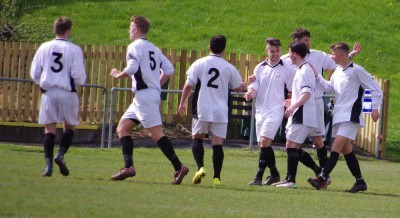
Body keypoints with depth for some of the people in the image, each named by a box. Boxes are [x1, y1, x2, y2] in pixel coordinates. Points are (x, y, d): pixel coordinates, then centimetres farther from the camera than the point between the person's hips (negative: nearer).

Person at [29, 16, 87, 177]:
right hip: (68, 92, -2)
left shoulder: (44, 48, 4)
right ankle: (61, 154, -7)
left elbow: (34, 73, 5)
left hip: (48, 92, 2)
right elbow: (78, 75, -10)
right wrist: (79, 82, 13)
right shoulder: (74, 49, -5)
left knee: (49, 128, 7)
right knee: (70, 126, 14)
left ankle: (48, 163, -4)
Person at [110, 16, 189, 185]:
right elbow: (169, 69, 14)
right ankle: (128, 167, 2)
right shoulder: (154, 49, 19)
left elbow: (132, 68, -18)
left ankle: (179, 167, -18)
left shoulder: (135, 46, -5)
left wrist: (117, 75, 0)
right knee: (122, 127, 12)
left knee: (156, 133, -12)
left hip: (144, 94, -9)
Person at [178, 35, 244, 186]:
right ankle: (217, 177, -1)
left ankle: (200, 167, -7)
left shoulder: (199, 63, -1)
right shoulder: (229, 68, 2)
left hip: (202, 109, 0)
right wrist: (244, 85, 37)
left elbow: (188, 85, 1)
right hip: (220, 111, 1)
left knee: (197, 138, 14)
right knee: (217, 144, 2)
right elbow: (238, 88, 14)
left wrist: (182, 103, 13)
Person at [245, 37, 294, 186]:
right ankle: (274, 174, 26)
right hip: (260, 109, 5)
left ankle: (259, 177, -18)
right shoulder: (260, 68, 10)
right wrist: (250, 92, -17)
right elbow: (254, 87, 5)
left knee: (264, 141, -18)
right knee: (262, 144, 10)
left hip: (275, 111, -5)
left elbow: (293, 90, 5)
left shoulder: (287, 69, -1)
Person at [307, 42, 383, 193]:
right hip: (339, 116, 9)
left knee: (336, 146, -18)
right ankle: (360, 182, 18)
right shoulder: (338, 71, 14)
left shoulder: (356, 70, -9)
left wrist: (375, 108, -12)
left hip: (351, 117, -9)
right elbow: (329, 87, 24)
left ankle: (322, 180, -26)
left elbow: (375, 88, -6)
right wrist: (316, 76, 13)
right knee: (346, 150, 10)